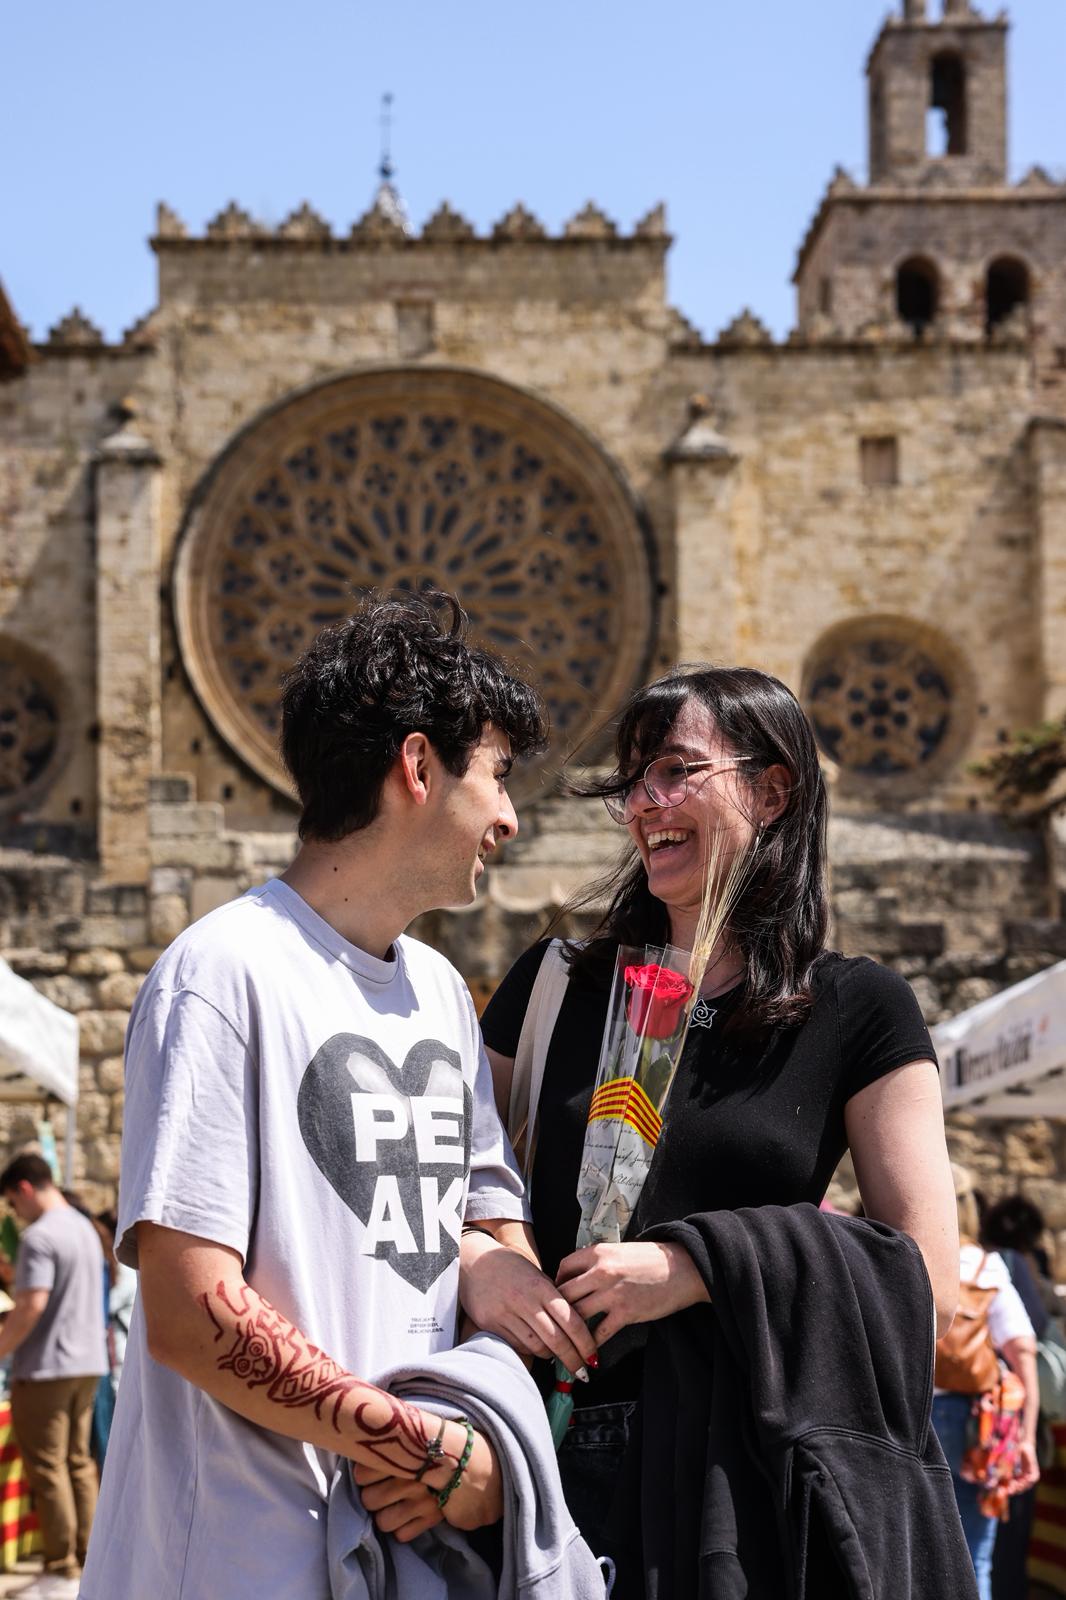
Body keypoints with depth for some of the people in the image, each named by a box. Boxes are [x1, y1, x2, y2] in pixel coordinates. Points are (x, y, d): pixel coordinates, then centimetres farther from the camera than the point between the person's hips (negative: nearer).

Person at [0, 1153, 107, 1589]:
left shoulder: (39, 1236, -16)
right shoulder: (85, 1228, 13)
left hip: (46, 1367, -9)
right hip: (87, 1362, 9)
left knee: (47, 1466, -3)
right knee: (78, 1462, 13)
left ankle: (61, 1569, -3)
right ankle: (85, 1557, 16)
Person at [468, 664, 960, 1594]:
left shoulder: (859, 1010, 2)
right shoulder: (559, 983, 9)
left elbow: (928, 1282, -5)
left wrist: (695, 1270, -15)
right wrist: (477, 1266, -11)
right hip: (556, 1449, 2)